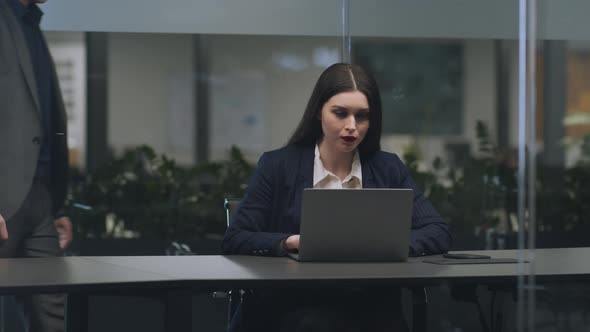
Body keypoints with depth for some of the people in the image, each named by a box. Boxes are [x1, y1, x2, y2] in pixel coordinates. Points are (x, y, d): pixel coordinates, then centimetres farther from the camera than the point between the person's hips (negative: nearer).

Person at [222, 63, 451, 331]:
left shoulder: (388, 169, 9)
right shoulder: (278, 166, 2)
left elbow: (439, 234, 3)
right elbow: (235, 239, -2)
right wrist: (295, 241, -19)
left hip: (369, 308, 2)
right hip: (294, 307, -2)